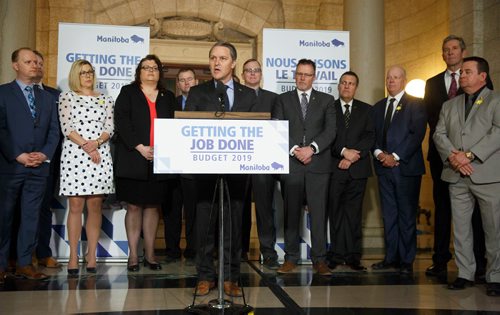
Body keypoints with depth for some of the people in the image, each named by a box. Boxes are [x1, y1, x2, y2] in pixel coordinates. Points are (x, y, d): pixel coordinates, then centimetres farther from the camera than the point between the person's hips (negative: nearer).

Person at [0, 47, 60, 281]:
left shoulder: (47, 97, 16)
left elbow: (54, 131, 11)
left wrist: (45, 154, -4)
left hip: (39, 166, 4)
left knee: (31, 216, 5)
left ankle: (25, 263, 11)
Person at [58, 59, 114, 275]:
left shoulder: (105, 100, 14)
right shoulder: (67, 97, 8)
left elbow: (110, 128, 7)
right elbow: (66, 127, -2)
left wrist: (96, 142, -12)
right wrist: (85, 145, -12)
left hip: (100, 156, 2)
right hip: (74, 156, -2)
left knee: (95, 206, 2)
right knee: (76, 206, -3)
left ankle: (91, 255, 7)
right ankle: (73, 256, 2)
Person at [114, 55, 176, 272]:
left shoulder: (168, 97, 16)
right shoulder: (128, 92, 7)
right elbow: (121, 122, -5)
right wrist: (139, 147, -14)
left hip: (159, 161, 2)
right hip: (133, 160, -2)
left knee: (153, 206, 5)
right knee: (134, 206, 1)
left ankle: (150, 253, 12)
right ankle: (133, 254, 7)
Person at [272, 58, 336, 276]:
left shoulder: (326, 100, 12)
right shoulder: (283, 100, 12)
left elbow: (331, 130, 2)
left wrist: (312, 148, -12)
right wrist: (294, 150, -11)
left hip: (318, 163, 0)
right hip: (290, 163, 0)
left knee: (318, 212, -2)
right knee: (291, 212, 3)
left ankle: (319, 259, 3)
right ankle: (291, 257, 10)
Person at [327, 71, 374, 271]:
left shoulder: (366, 110, 14)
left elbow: (370, 137, 3)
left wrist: (354, 155, -10)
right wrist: (343, 151, -13)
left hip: (358, 168, 1)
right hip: (335, 168, -1)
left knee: (354, 213, 2)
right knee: (336, 212, 1)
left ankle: (353, 255, 6)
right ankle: (337, 254, 5)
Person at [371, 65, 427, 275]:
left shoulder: (415, 105, 0)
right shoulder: (378, 107, 17)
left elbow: (417, 134, -10)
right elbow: (372, 135, 14)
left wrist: (395, 156, -15)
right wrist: (378, 153, -6)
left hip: (406, 167, -5)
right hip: (384, 167, 5)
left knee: (407, 216, 0)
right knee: (388, 215, 8)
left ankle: (406, 261, 7)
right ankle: (391, 257, 15)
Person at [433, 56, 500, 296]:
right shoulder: (449, 105, 19)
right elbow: (439, 134, 10)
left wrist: (469, 155, -16)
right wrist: (452, 155, -9)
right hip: (456, 177, 5)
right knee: (460, 228, 7)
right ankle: (465, 274, 16)